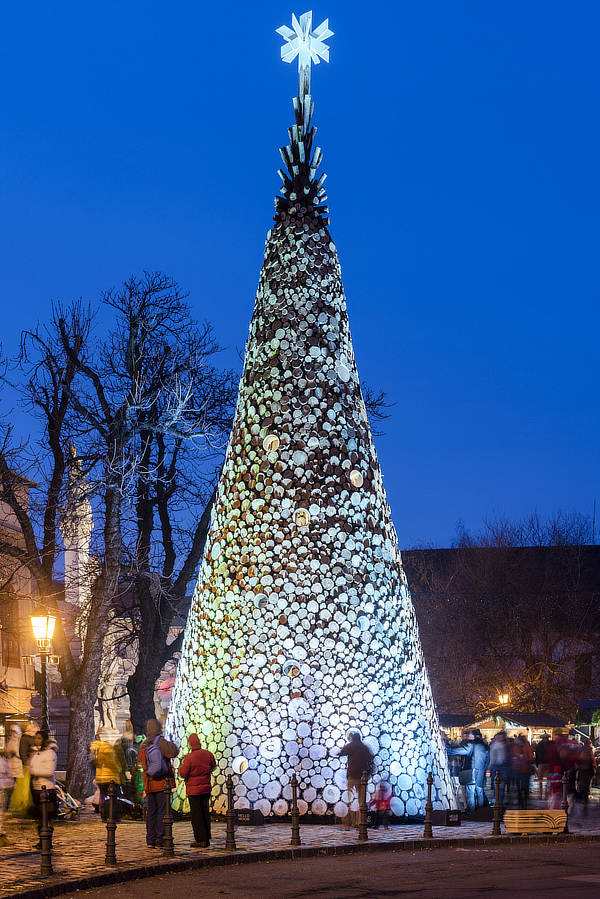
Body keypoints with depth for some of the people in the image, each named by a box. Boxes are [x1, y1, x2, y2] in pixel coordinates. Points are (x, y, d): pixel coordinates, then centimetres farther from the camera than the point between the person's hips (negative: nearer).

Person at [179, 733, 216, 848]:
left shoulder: (189, 757, -19)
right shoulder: (208, 754, -3)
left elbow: (183, 774, -12)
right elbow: (213, 766, 14)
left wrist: (182, 766, 6)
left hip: (194, 790, -5)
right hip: (206, 788, 5)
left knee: (196, 814, 1)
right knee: (205, 813, 13)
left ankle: (201, 840, -1)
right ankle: (206, 839, 18)